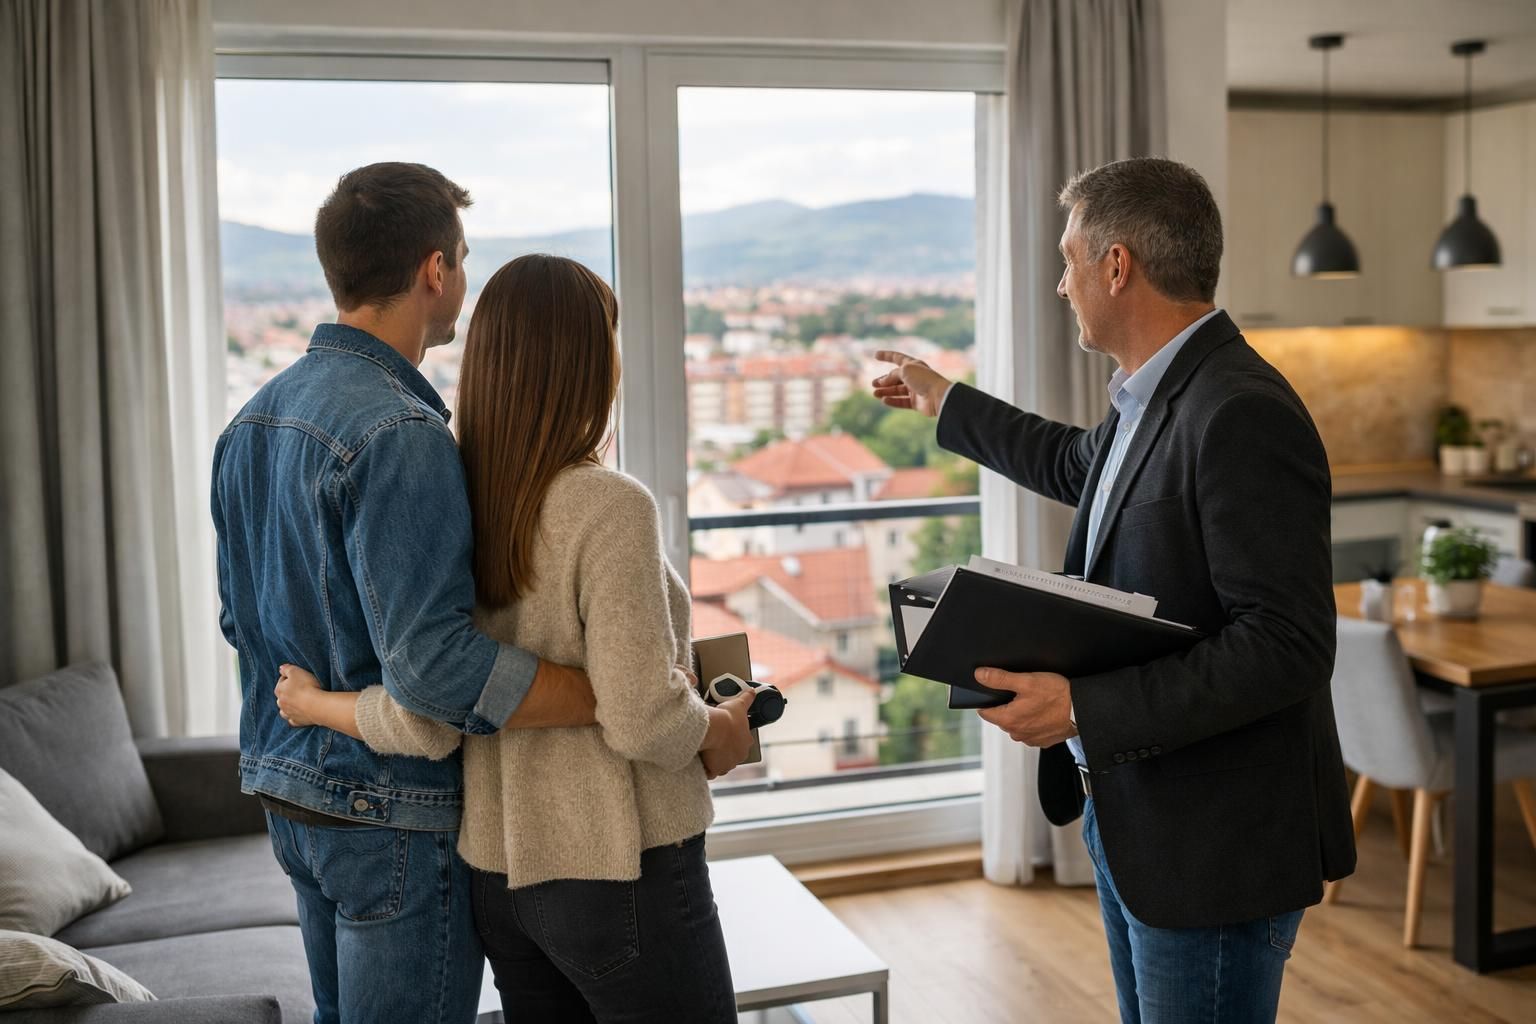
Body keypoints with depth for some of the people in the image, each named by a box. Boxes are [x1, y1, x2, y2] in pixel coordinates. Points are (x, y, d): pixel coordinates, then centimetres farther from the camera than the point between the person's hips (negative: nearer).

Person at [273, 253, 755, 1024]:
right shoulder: (609, 507, -20)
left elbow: (425, 722, -7)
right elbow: (642, 720, -22)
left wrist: (315, 706, 10)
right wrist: (720, 736, -3)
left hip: (497, 868, 7)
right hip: (619, 871, -6)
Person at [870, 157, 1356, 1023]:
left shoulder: (1244, 416, -23)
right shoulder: (1151, 399, 7)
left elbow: (1287, 645, -27)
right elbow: (1080, 466, 30)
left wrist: (1084, 706, -29)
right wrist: (947, 405, 38)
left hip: (1214, 847, -9)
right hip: (1130, 817, 10)